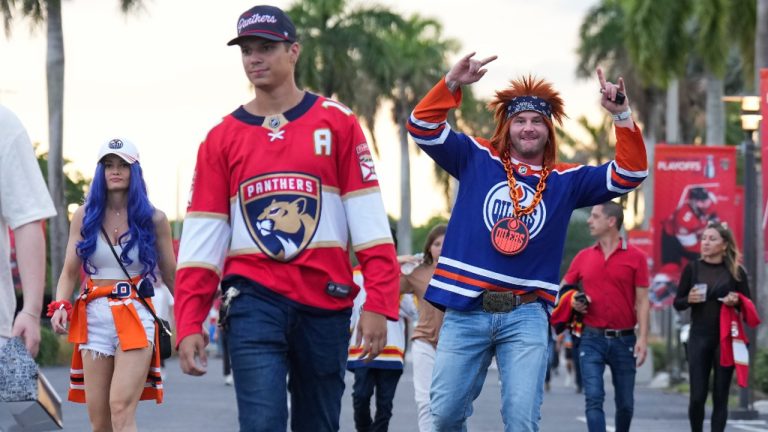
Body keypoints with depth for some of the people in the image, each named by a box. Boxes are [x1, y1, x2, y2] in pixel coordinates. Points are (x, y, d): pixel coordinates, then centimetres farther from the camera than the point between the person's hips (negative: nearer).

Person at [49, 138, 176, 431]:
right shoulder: (85, 216, 9)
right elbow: (69, 272, 9)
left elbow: (171, 275, 10)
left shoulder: (153, 219, 4)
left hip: (136, 318, -3)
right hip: (94, 316, 3)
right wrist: (60, 306, -9)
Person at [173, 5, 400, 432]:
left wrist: (378, 304, -10)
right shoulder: (223, 138, 7)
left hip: (325, 301, 1)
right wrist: (189, 324, -4)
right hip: (255, 300, 0)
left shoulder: (337, 123, 3)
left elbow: (369, 221, -1)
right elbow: (201, 240, 4)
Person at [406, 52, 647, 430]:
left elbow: (629, 173, 3)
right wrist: (452, 84, -15)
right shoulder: (476, 159, 8)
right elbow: (423, 127, 0)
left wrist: (622, 116, -11)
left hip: (526, 315, 0)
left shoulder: (567, 181, 10)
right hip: (465, 309, 0)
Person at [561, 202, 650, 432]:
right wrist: (572, 301, -4)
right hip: (592, 338, 1)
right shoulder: (583, 257, 8)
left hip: (624, 340, -1)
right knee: (594, 398, -10)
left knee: (625, 402, 9)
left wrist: (643, 338, -11)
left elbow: (642, 301, -3)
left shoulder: (636, 257, -1)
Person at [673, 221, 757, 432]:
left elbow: (748, 305, 5)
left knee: (720, 396, 2)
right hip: (699, 337, 0)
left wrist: (737, 301, -16)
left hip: (726, 339, 0)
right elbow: (677, 303, 7)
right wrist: (689, 299, -15)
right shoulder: (692, 268, 3)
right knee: (697, 396, -4)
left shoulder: (736, 271, 1)